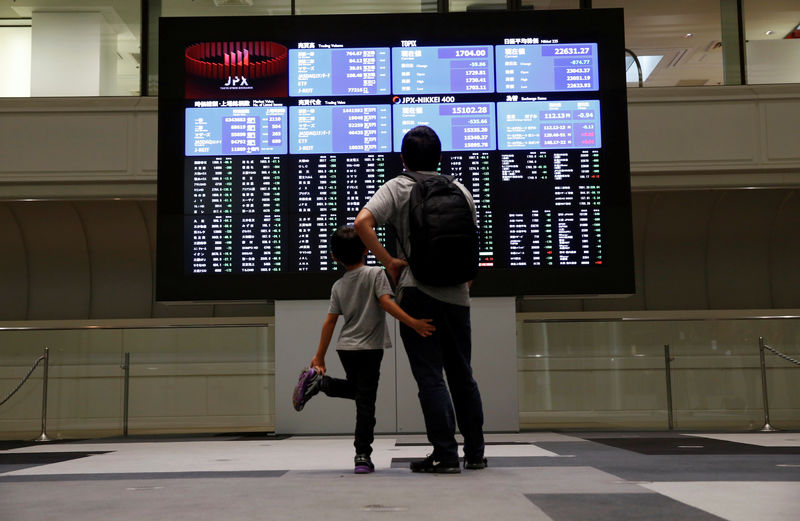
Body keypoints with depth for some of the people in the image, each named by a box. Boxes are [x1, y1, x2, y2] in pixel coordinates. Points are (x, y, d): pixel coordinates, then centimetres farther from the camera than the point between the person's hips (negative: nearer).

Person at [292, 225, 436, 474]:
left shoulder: (338, 286, 8)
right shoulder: (375, 273, -5)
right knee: (366, 401, -4)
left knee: (356, 390, 27)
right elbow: (386, 302, -18)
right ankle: (363, 455, -7)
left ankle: (318, 380, 7)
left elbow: (330, 322, 6)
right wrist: (413, 323, -20)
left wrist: (320, 356, 8)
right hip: (369, 348, -5)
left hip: (345, 347, 5)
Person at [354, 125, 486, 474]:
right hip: (457, 294, 4)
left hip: (418, 291, -4)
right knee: (462, 374, 13)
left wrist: (390, 263, -9)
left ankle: (445, 455, 0)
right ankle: (475, 453, 20)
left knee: (430, 376, 0)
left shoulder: (397, 188, 0)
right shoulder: (460, 190, 11)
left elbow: (362, 222, -16)